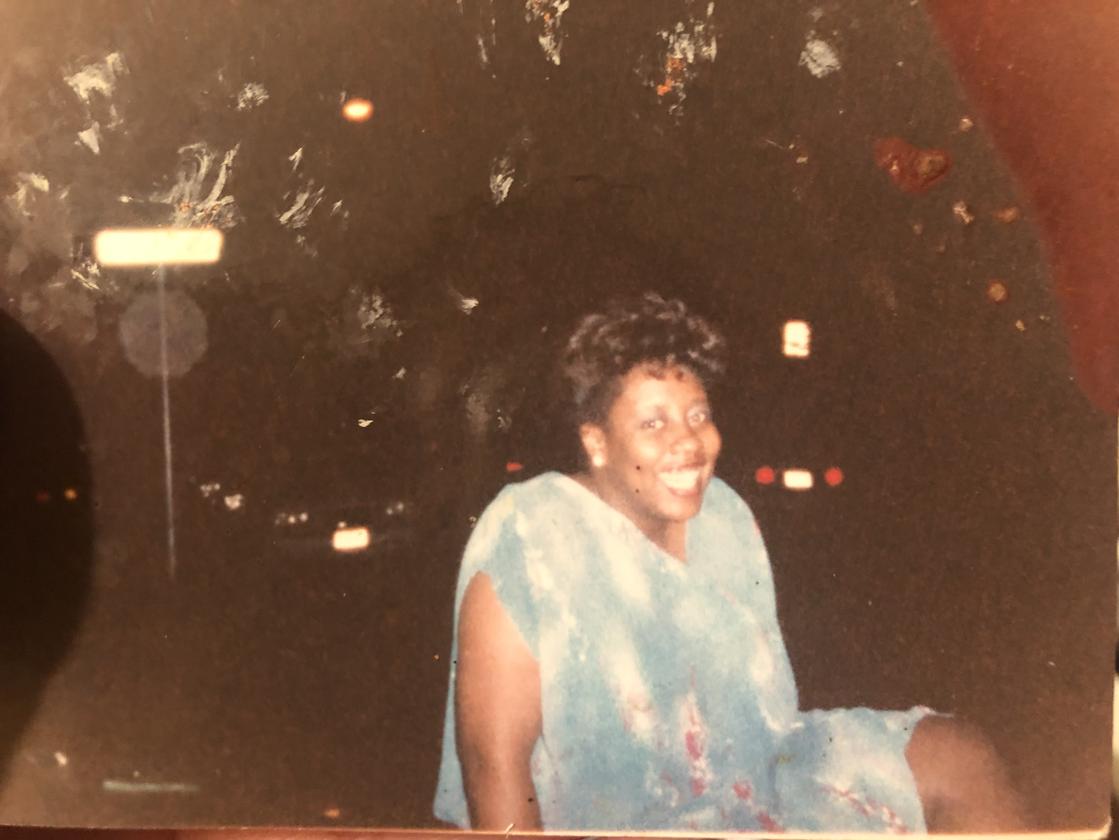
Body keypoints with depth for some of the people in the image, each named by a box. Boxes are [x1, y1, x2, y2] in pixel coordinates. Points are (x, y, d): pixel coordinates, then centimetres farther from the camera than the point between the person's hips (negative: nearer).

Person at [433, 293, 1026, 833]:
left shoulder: (723, 515, 2)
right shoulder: (528, 547, -18)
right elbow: (494, 763, -19)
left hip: (756, 778, 7)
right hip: (609, 817, -7)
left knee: (960, 761, 1)